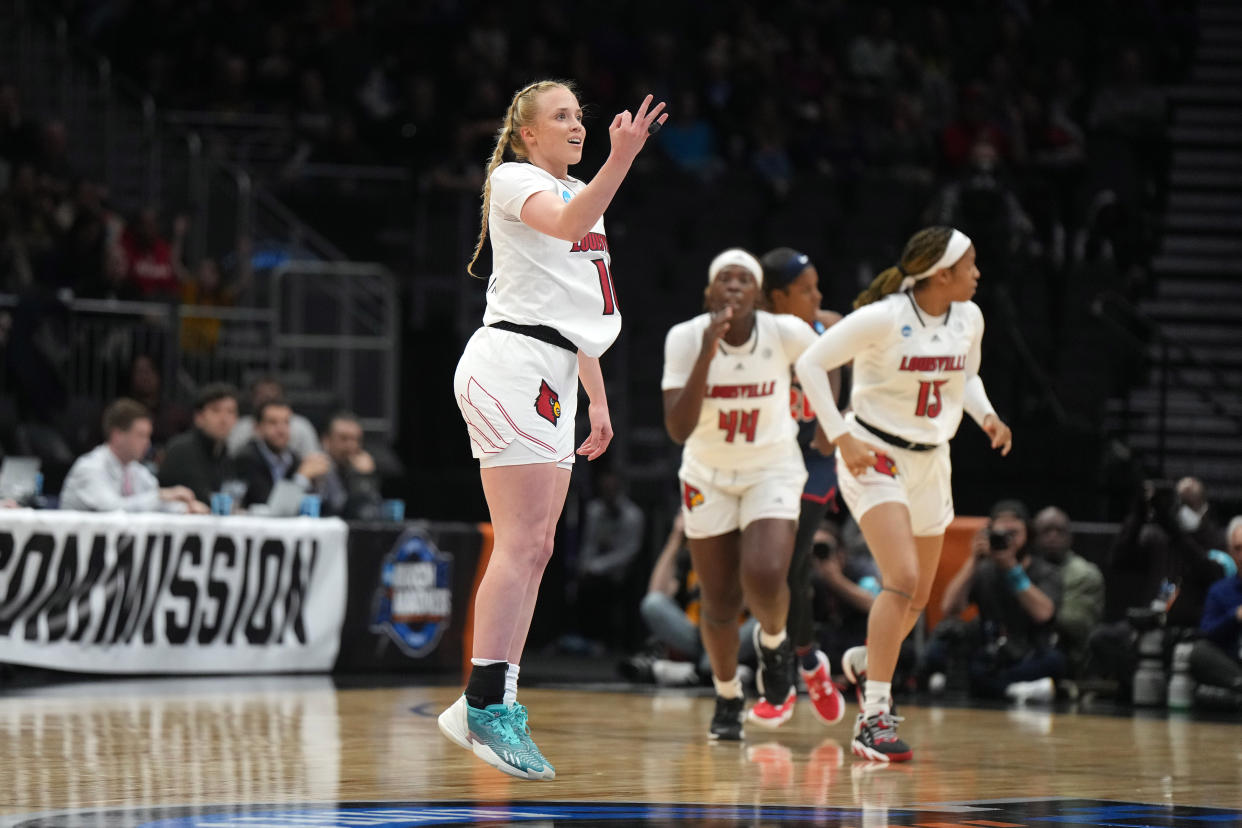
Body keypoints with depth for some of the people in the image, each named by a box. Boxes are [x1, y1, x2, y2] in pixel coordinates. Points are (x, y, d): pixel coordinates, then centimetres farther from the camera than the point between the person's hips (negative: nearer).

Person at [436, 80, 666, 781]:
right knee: (522, 542, -15)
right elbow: (566, 224, -27)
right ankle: (484, 704, -16)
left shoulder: (578, 192, 24)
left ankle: (493, 704, 6)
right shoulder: (514, 180, -4)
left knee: (535, 547, 5)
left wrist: (598, 400, 26)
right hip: (511, 363, -9)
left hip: (552, 379, 9)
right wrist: (620, 159, -41)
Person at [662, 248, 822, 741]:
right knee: (720, 604, 6)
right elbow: (678, 429, -27)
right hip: (709, 477, 1)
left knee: (764, 577, -25)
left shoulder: (786, 334, -18)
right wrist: (707, 354, -34)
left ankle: (773, 644, 10)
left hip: (773, 471, -1)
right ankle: (727, 698, 33)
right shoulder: (685, 338, -18)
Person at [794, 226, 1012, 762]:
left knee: (918, 599, 14)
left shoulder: (968, 319, 1)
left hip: (930, 462, 7)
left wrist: (986, 416, 0)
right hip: (874, 456, -7)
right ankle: (874, 718, -24)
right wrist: (840, 437, -19)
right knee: (902, 581, -23)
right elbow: (811, 364, -14)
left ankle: (865, 661, 45)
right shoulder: (883, 317, -19)